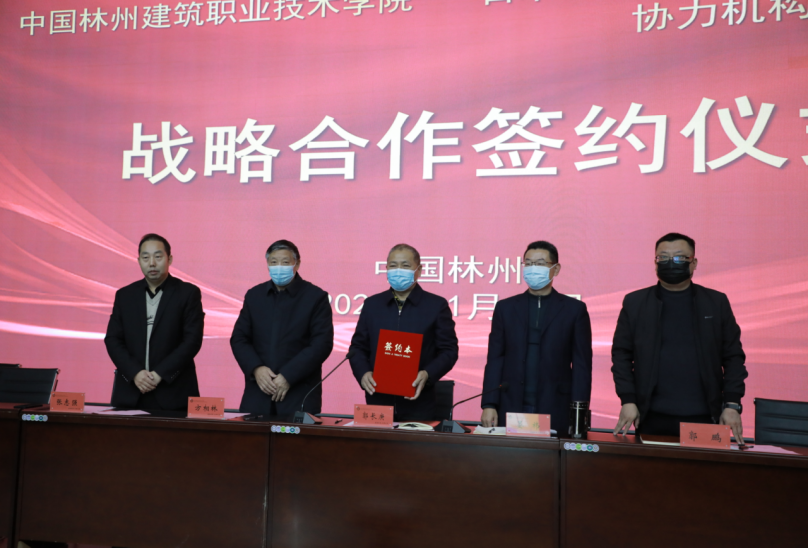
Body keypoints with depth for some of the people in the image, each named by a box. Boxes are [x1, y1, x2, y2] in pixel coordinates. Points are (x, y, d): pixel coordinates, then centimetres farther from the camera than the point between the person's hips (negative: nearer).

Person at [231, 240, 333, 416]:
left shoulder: (316, 297, -1)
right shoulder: (254, 295, 11)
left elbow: (322, 344, -8)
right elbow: (238, 339, 10)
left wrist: (288, 376, -15)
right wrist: (256, 368, -9)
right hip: (258, 394, 4)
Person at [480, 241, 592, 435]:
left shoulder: (575, 309, 5)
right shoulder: (505, 308, 10)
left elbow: (582, 365, 2)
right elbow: (495, 360, 7)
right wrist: (489, 405, -1)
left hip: (555, 413, -1)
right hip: (510, 409, 1)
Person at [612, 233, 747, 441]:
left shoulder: (717, 302, 8)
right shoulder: (634, 303, 7)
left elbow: (733, 356, 8)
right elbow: (621, 355, 6)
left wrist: (732, 404, -2)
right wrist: (628, 401, -4)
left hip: (703, 418, 1)